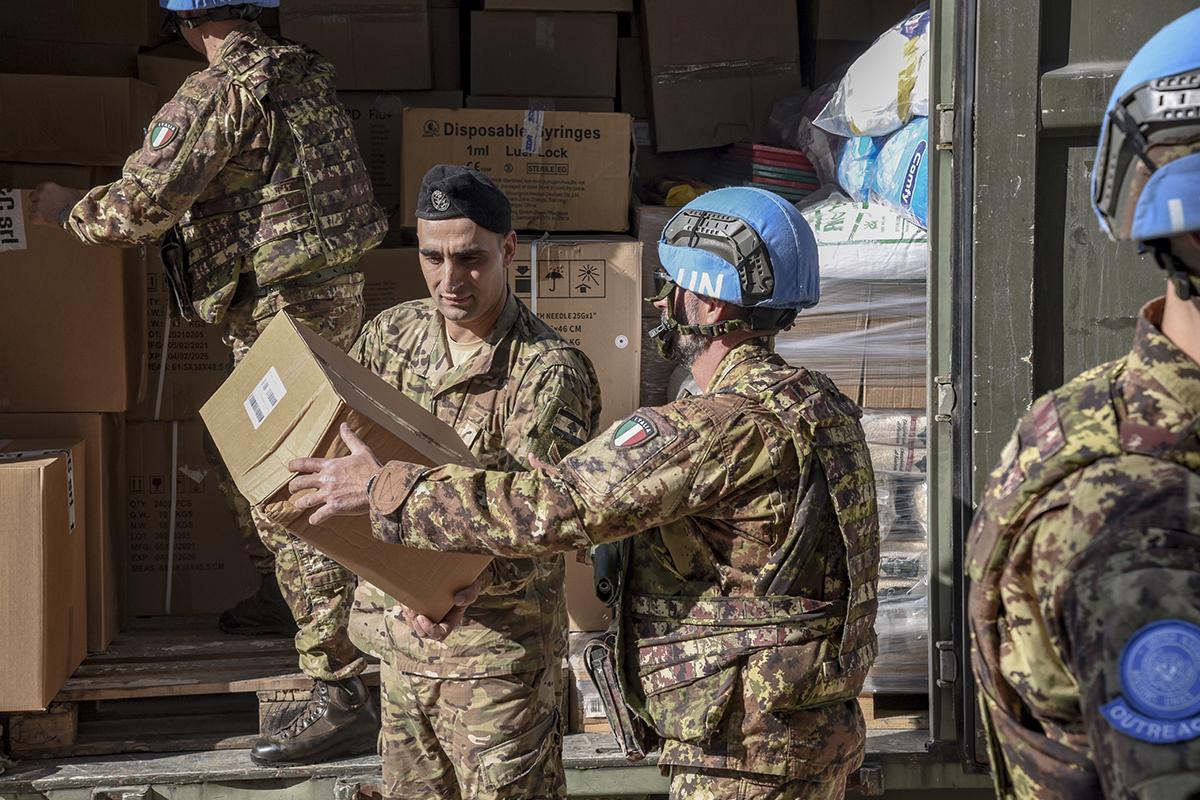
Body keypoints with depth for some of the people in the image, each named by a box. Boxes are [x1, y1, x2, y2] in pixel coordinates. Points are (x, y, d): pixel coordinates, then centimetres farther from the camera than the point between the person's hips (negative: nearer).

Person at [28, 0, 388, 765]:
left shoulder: (218, 94, -16)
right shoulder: (304, 74, 10)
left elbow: (139, 208, -18)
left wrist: (68, 210, 3)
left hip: (284, 312, -10)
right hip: (332, 291, 10)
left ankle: (344, 694, -9)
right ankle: (283, 597, 43)